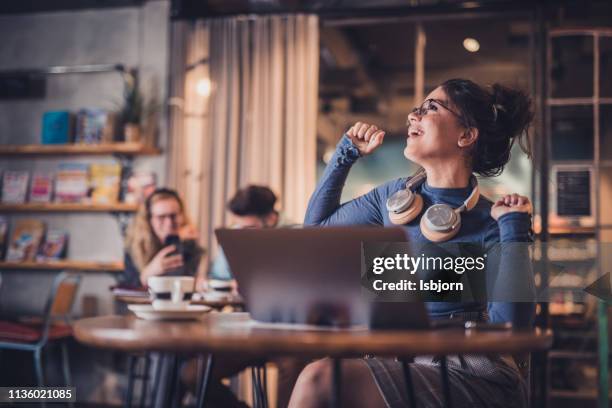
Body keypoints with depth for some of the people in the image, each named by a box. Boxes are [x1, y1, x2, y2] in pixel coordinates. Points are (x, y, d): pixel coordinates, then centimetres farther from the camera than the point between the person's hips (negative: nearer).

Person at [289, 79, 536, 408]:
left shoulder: (489, 223, -10)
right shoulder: (395, 196, 7)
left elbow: (510, 326, -21)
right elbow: (317, 224, 19)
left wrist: (515, 230, -20)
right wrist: (346, 152, 15)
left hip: (472, 375, -5)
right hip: (405, 362, 5)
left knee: (320, 379, -24)